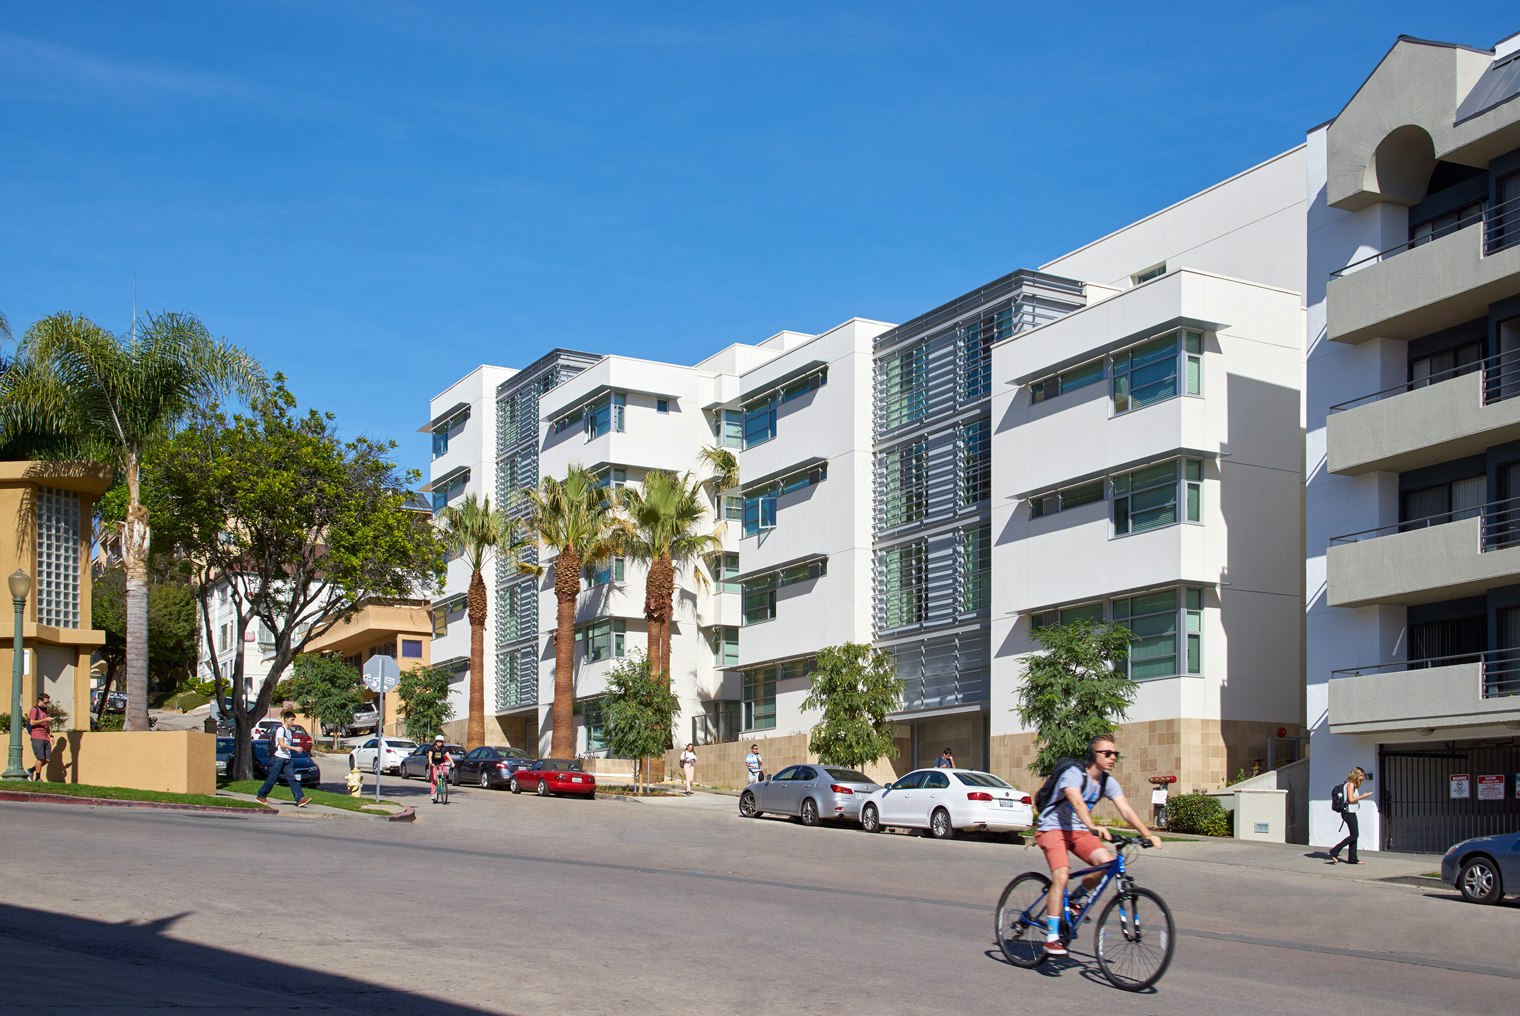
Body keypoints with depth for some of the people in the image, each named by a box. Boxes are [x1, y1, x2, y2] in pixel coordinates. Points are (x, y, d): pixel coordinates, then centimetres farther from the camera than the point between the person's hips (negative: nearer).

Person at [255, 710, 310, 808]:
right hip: (278, 757, -7)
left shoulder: (290, 731, 17)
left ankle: (300, 799, -14)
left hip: (287, 759, 7)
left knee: (292, 779, -4)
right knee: (272, 778, 1)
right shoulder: (280, 729, -9)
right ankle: (261, 796, 19)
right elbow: (281, 744, -18)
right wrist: (295, 748, -21)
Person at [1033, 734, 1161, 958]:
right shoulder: (1074, 774, -22)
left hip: (1077, 830, 6)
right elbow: (1077, 802, -39)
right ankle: (1052, 938, -21)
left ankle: (1075, 900, 6)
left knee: (1107, 861, -20)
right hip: (1052, 828, -6)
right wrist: (1093, 827, -55)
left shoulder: (1108, 782, -1)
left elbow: (1126, 810, -9)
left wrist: (1148, 834, -23)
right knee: (1061, 875, -27)